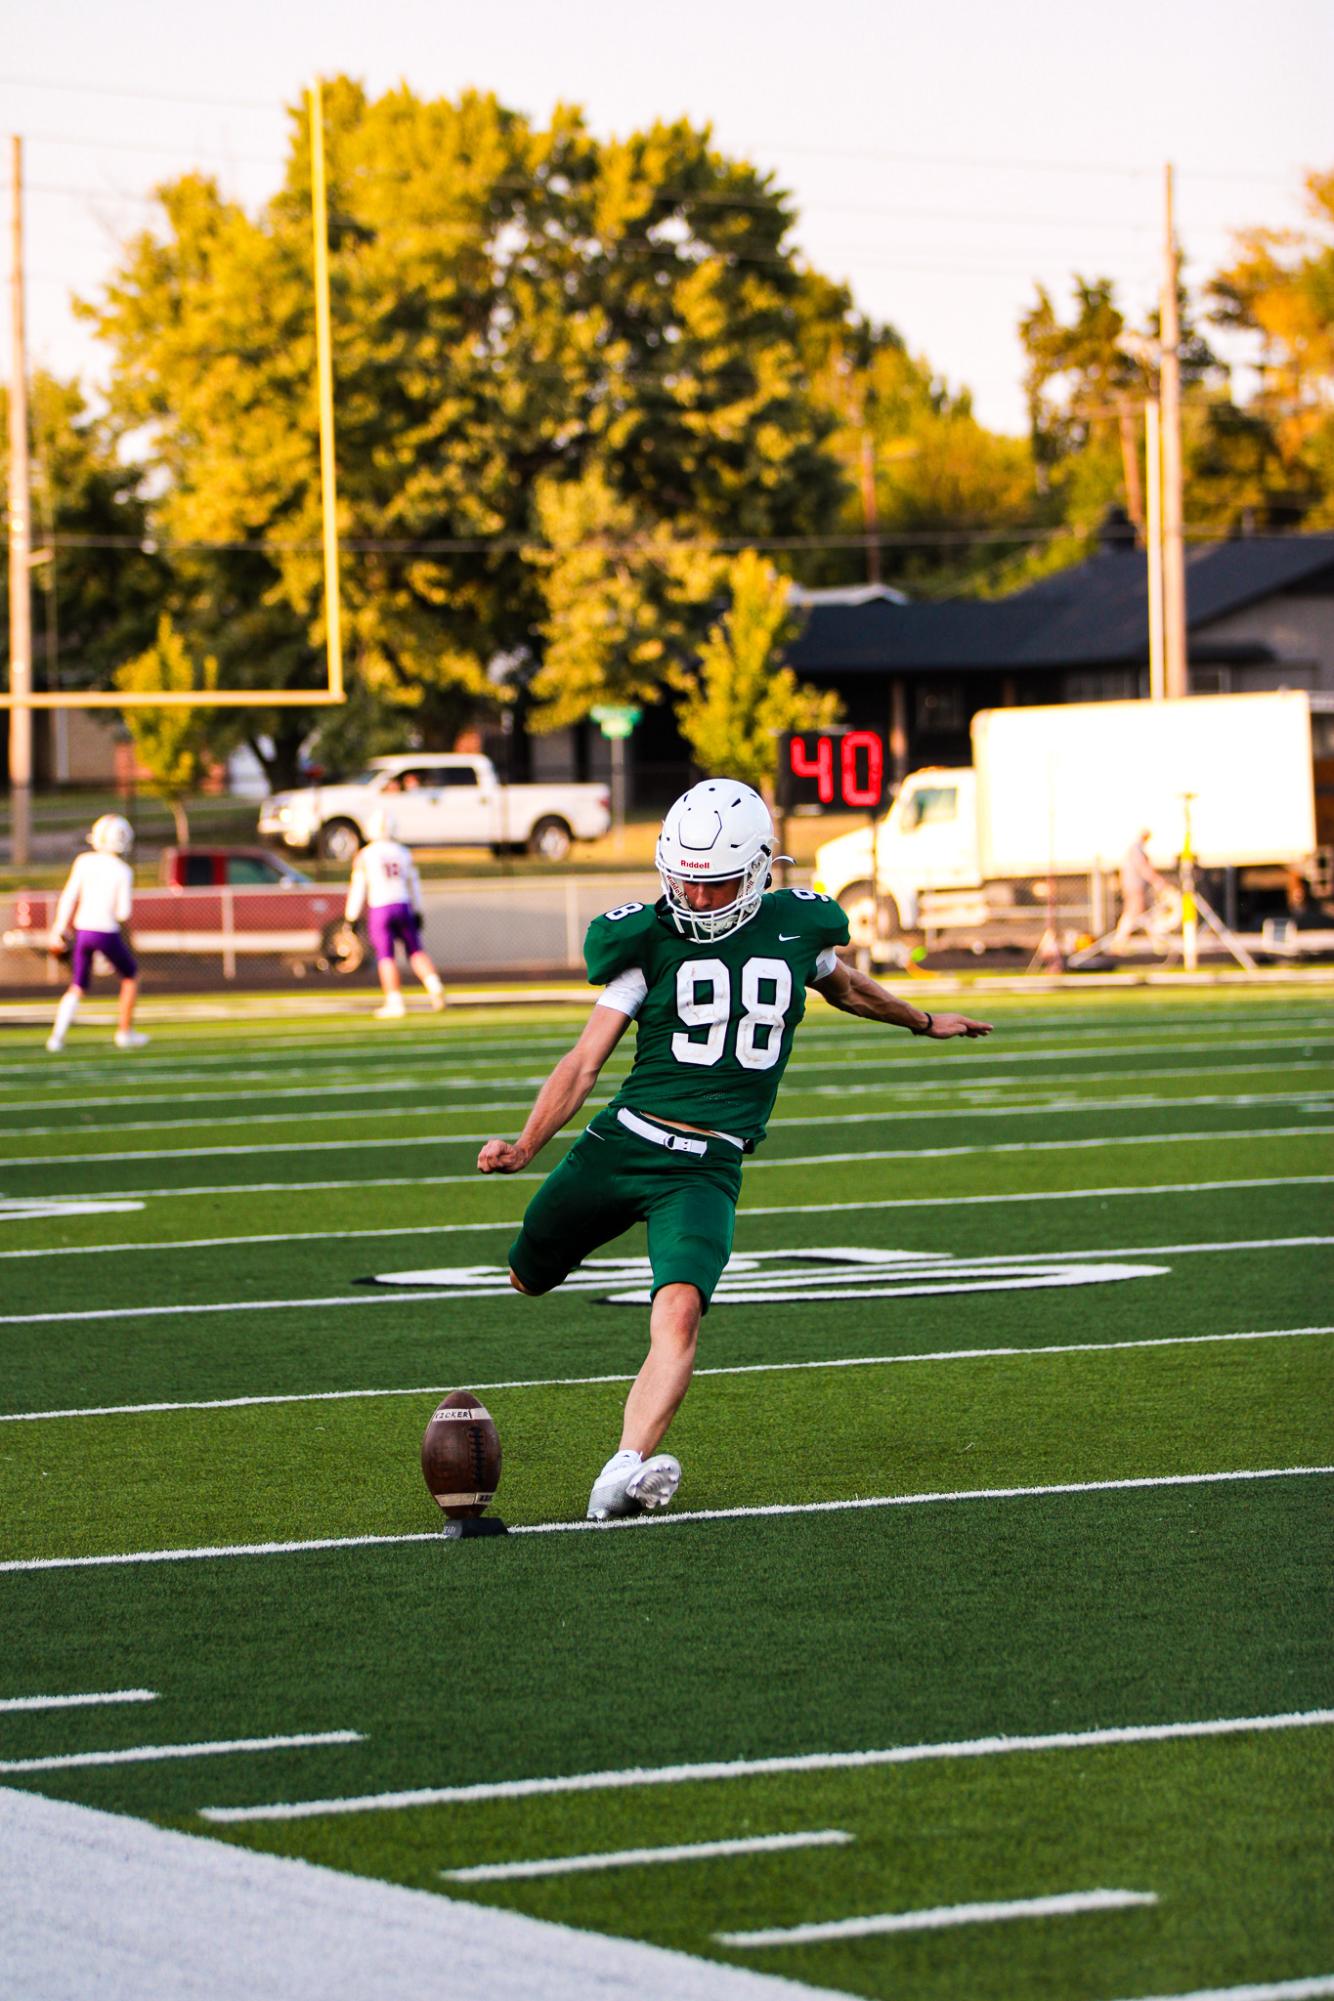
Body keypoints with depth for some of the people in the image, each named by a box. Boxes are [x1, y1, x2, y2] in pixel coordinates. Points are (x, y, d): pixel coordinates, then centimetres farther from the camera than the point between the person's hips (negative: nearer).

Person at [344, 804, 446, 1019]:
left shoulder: (365, 857, -7)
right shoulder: (403, 853, 3)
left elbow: (358, 889, -5)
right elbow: (413, 885, 10)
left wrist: (351, 918, 1)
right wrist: (417, 912, 20)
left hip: (379, 910, -3)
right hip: (403, 906, 3)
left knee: (386, 957, 3)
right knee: (415, 951, 12)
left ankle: (395, 1002, 3)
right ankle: (434, 986, -8)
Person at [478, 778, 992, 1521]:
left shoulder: (794, 928, 4)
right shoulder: (650, 940, 0)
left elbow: (841, 984, 29)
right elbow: (585, 1062, -1)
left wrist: (923, 1022, 45)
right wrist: (524, 1149, -14)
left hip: (707, 1169, -2)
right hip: (622, 1142, 2)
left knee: (680, 1312, -25)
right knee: (529, 1276, 13)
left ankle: (627, 1471, -35)